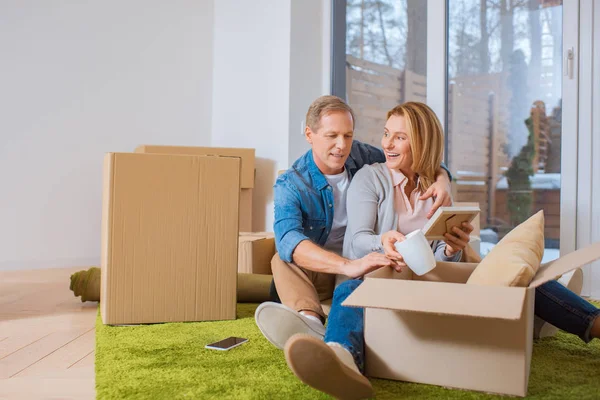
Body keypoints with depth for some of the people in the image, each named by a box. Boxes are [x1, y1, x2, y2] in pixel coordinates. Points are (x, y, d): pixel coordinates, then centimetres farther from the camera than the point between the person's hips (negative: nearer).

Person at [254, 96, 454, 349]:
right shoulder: (291, 184, -14)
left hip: (365, 265, 3)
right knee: (282, 260, -33)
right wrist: (348, 266, -52)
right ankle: (310, 321, -60)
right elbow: (288, 240, -34)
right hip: (317, 271, -2)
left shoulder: (362, 157, -1)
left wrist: (441, 180, -19)